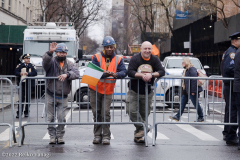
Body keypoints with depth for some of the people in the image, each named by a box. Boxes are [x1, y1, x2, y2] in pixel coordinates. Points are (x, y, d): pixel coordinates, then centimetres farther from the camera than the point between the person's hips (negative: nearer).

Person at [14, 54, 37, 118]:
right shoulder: (20, 65, 7)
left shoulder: (32, 66, 4)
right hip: (22, 84, 0)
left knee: (28, 98, 5)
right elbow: (15, 72, -1)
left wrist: (28, 74, -24)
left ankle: (27, 112, 15)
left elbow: (35, 73, -9)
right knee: (21, 98, -1)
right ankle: (19, 112, 0)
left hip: (29, 84, 0)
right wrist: (20, 74, -22)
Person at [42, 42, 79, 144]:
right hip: (51, 96, -1)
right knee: (51, 117, 4)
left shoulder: (69, 64, 7)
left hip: (63, 97, 1)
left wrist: (67, 75, -29)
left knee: (62, 118, -2)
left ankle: (60, 136, 12)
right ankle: (52, 136, 15)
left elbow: (76, 73, -10)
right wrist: (50, 52, -40)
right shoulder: (52, 61, 1)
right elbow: (45, 61, -23)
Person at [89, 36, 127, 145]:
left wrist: (115, 74, -30)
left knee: (105, 113, -8)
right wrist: (105, 74, -32)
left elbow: (124, 72, -9)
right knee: (96, 113, 5)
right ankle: (97, 135, 15)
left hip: (108, 91, 0)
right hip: (95, 89, 0)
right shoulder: (97, 57, -1)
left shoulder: (118, 59, 4)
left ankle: (106, 136, -1)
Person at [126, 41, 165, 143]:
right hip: (134, 91, -2)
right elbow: (130, 72, -17)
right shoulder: (135, 59, -8)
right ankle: (143, 127, -11)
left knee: (144, 114, 7)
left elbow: (162, 72, -8)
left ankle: (138, 136, 18)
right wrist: (142, 75, -29)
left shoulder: (155, 59, 1)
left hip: (148, 93, 2)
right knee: (131, 110, -20)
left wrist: (151, 74, -24)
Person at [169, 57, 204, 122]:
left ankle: (201, 118, 12)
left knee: (196, 104, 1)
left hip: (191, 91, -10)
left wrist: (193, 91, -24)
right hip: (186, 91, 10)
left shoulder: (192, 69, -17)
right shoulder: (186, 70, 16)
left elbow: (194, 80, -23)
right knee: (182, 103, 7)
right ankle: (177, 117, 8)